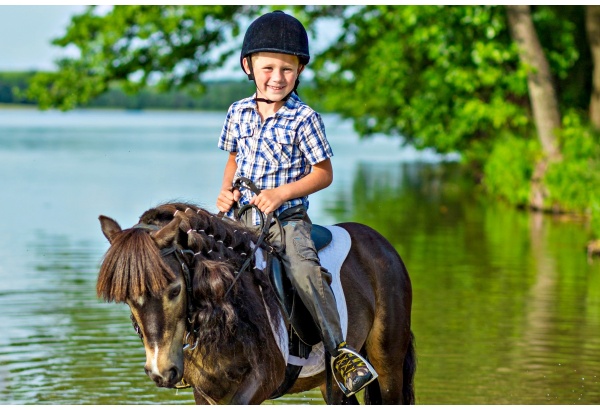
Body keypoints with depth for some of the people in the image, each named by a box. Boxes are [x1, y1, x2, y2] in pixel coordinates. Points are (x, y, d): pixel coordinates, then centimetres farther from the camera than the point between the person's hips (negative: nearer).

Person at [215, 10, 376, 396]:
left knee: (304, 269, -28)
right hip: (242, 217, 5)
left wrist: (282, 193, -18)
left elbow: (324, 173, -6)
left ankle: (340, 349, -18)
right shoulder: (239, 112, 7)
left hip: (287, 218, -5)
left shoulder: (304, 118, -8)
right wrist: (226, 191, 3)